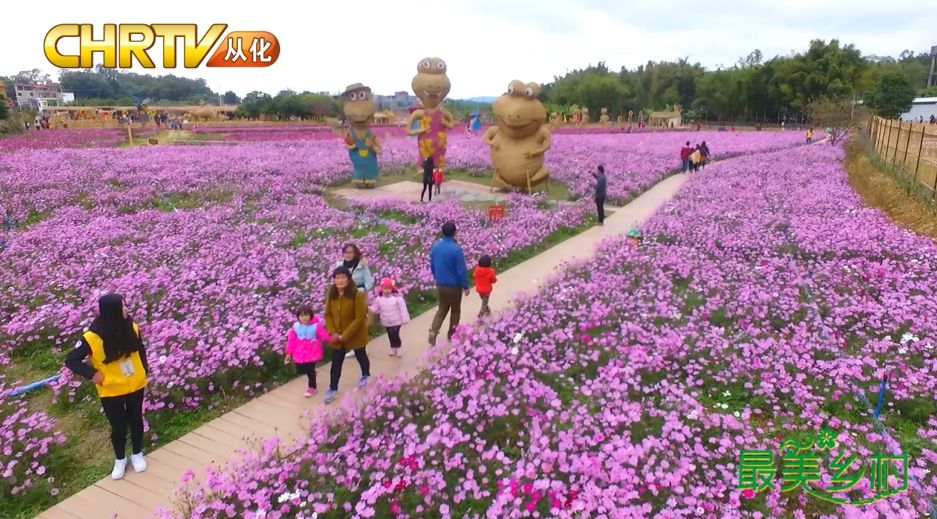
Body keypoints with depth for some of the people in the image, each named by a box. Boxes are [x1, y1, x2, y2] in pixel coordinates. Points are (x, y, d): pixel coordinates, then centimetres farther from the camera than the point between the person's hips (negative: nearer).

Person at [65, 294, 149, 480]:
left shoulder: (131, 328, -11)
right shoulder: (92, 338, -23)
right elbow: (71, 360, -12)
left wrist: (144, 370, 4)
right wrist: (93, 374, -18)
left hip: (135, 386, 3)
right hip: (111, 392, -3)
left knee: (136, 420, 19)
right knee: (118, 426, 12)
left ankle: (137, 454, 40)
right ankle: (120, 460, 36)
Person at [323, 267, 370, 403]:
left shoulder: (357, 295, -24)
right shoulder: (331, 295, -8)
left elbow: (360, 318, -24)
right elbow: (328, 315, 0)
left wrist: (345, 335, -25)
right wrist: (333, 332, -15)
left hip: (355, 335, -3)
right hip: (337, 336, 3)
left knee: (361, 356, 21)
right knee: (336, 363, 9)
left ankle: (365, 376, 48)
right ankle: (333, 389, 22)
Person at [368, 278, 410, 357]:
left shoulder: (397, 297, -15)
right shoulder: (379, 299, -4)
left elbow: (402, 309, -12)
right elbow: (375, 308, 4)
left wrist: (405, 319, -11)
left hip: (396, 322, -4)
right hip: (386, 322, 4)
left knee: (395, 336, 1)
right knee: (391, 336, 14)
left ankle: (398, 350, 19)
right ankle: (393, 349, 30)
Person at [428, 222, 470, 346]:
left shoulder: (435, 246, -3)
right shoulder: (456, 249, -22)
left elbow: (432, 266, 8)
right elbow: (462, 270, -18)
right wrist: (466, 286, -7)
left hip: (440, 284, 5)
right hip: (454, 285, -5)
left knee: (442, 309, 18)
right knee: (455, 310, 16)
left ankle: (433, 332, 1)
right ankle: (451, 334, 27)